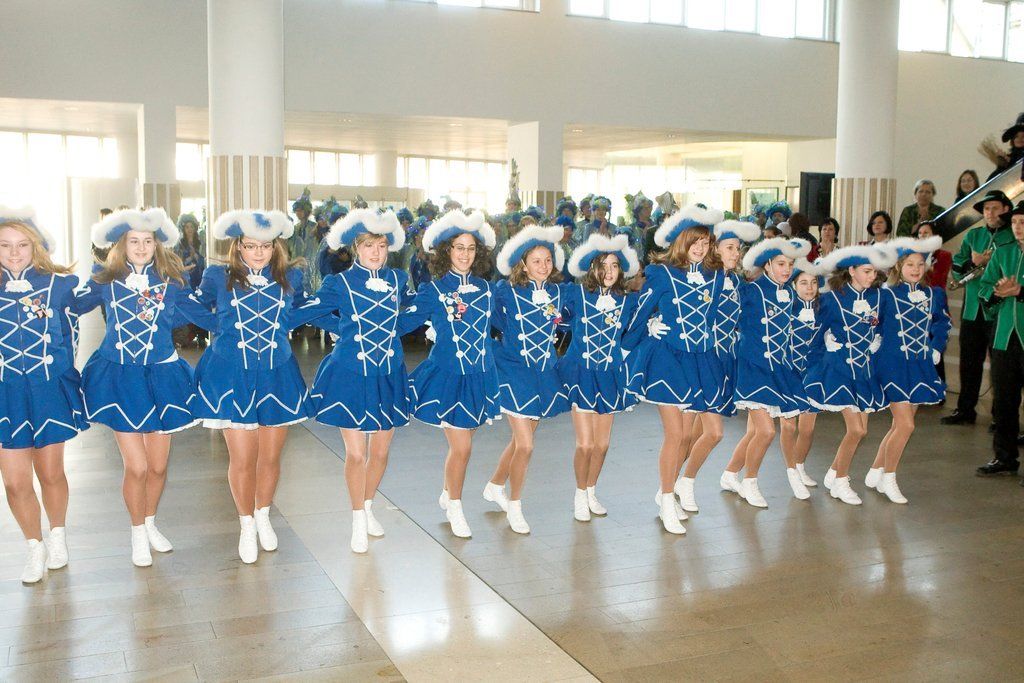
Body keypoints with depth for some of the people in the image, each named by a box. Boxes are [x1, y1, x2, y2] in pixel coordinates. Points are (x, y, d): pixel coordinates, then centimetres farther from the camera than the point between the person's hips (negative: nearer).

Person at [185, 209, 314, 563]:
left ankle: (263, 517, 34)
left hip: (276, 375, 2)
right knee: (242, 458, -1)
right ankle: (246, 524, 23)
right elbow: (192, 310, 15)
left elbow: (305, 310, 21)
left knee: (270, 456, 9)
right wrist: (221, 327, 4)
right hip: (231, 376, -2)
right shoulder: (218, 277, 0)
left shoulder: (291, 277, 4)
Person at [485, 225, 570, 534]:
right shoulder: (505, 290, -10)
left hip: (545, 373, 5)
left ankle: (494, 486, 39)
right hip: (514, 370, -5)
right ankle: (514, 506, 11)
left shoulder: (556, 291, 2)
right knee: (525, 445, -9)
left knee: (521, 440, 15)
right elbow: (495, 320, 3)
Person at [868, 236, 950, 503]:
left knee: (900, 424, 9)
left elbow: (942, 326, 15)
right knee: (905, 424, -11)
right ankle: (888, 478, 7)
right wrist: (876, 345, -6)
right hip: (893, 364, -5)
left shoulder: (934, 295, 7)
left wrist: (936, 349, 5)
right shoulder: (887, 294, -6)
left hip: (921, 366, 5)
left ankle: (875, 472, 25)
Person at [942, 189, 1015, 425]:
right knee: (969, 363, 12)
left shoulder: (1014, 237, -1)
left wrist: (983, 262, -18)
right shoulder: (973, 235, 14)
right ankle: (965, 409, 23)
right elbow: (957, 267, 8)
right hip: (973, 309, 5)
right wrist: (974, 262, -11)